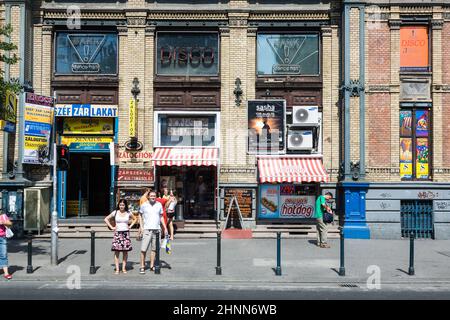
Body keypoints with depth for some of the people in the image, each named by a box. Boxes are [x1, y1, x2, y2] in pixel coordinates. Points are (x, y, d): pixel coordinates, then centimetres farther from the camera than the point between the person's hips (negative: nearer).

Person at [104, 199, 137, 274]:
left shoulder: (128, 213, 4)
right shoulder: (115, 212, 1)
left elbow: (135, 219, 19)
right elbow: (106, 219, 8)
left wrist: (130, 226, 7)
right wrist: (111, 227, 1)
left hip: (126, 233, 1)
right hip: (117, 233, -1)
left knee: (125, 251, 1)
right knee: (116, 251, -6)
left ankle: (124, 268, 8)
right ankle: (117, 269, -3)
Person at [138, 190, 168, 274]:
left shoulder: (159, 205, 8)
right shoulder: (144, 205, 2)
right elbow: (140, 215, 12)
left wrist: (165, 228, 12)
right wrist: (141, 226, 2)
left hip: (157, 229, 3)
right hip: (147, 229, -2)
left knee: (154, 249, 6)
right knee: (143, 249, -7)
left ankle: (152, 266, 15)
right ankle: (142, 267, 2)